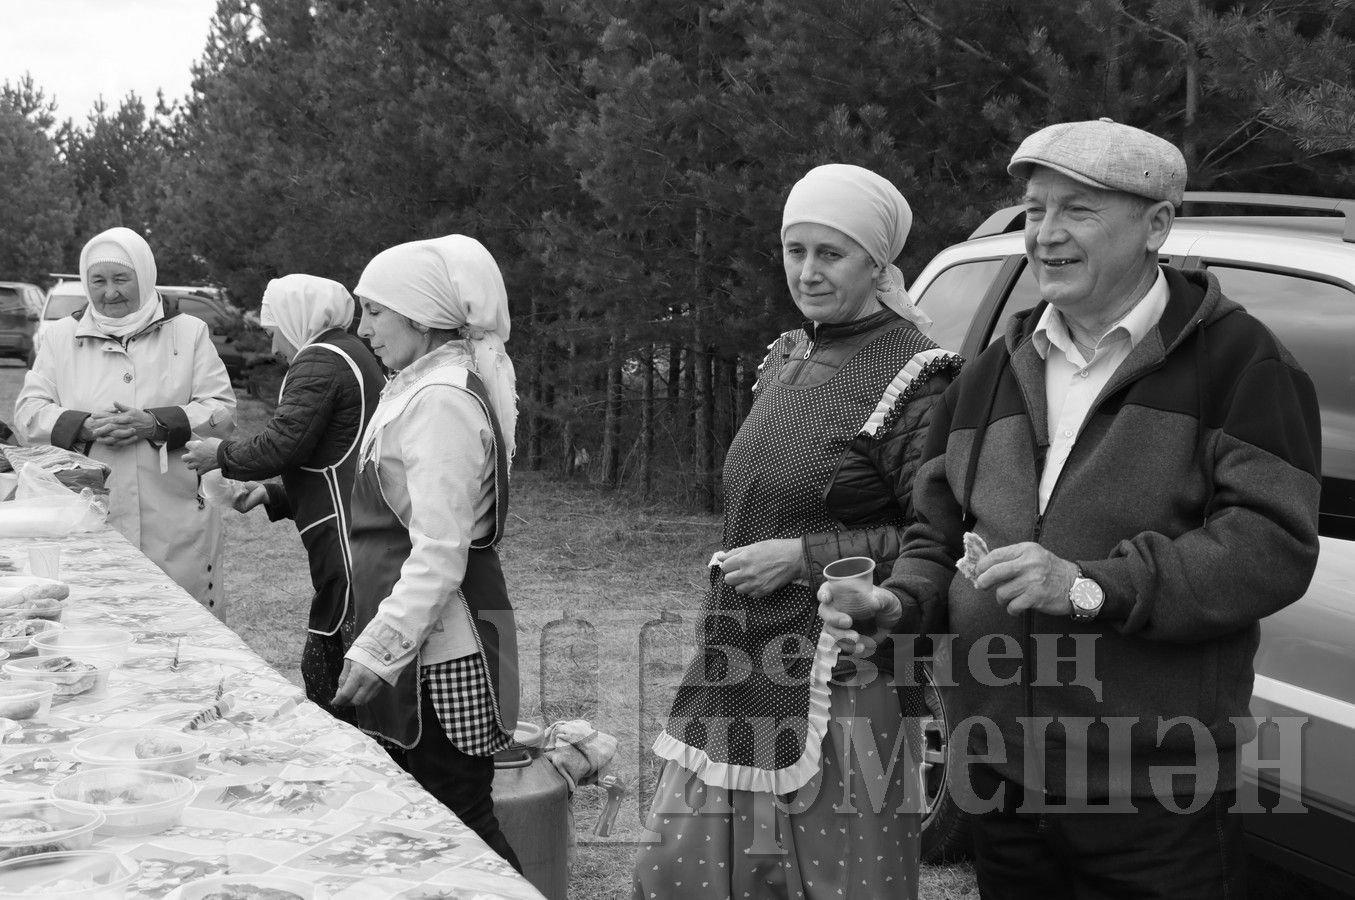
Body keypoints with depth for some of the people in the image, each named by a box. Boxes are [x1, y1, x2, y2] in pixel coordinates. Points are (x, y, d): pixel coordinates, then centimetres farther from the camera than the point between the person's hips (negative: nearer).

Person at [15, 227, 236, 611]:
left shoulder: (189, 332, 8)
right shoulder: (61, 336, 12)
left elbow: (222, 410, 2)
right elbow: (29, 411, 7)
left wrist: (157, 424, -14)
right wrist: (85, 427, -12)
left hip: (176, 518, -1)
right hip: (86, 518, 1)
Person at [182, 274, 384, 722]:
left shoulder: (321, 361, -8)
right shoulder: (351, 355, 24)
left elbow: (282, 443, -17)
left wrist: (222, 455, 1)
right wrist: (270, 495, 23)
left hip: (347, 542, -10)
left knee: (325, 669, -7)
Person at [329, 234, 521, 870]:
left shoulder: (444, 401, -18)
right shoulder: (423, 389, 14)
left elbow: (439, 556, -22)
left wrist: (378, 651, -21)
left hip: (442, 658, -10)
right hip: (416, 645, 10)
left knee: (460, 824, -2)